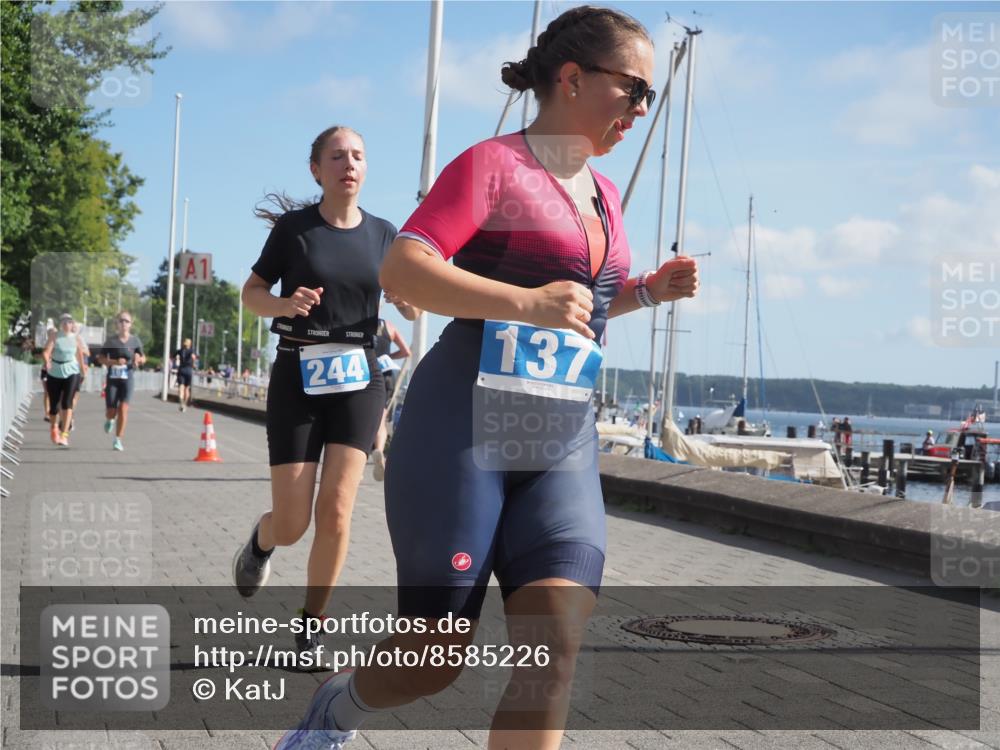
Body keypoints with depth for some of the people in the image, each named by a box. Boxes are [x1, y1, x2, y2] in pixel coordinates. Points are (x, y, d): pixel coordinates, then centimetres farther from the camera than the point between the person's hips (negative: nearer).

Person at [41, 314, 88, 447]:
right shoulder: (54, 336, -5)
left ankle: (64, 436, -20)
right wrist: (47, 361, -38)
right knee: (54, 405, 8)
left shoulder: (77, 339, 0)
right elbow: (46, 351, -18)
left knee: (67, 403, -17)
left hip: (71, 373, 0)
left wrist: (83, 369, 22)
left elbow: (80, 356, 12)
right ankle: (53, 427, 39)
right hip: (54, 373, 1)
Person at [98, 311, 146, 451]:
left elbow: (143, 359, 12)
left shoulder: (134, 340, 3)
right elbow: (102, 359, -1)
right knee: (111, 411, 1)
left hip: (127, 378, 0)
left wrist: (139, 359, -11)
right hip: (112, 378, 0)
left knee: (123, 409, -12)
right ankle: (110, 420, 40)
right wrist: (115, 361, -18)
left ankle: (118, 440, -1)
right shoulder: (111, 340, -2)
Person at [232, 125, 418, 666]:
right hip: (297, 378, -2)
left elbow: (412, 311, 11)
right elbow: (251, 292, 3)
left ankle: (311, 628, 8)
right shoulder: (294, 226, -2)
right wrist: (284, 305, -19)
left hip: (358, 381, 2)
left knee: (336, 510, -9)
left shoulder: (382, 234, 5)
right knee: (292, 524, -3)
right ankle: (261, 541, 35)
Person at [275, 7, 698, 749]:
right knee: (439, 658, 3)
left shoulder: (602, 193, 16)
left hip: (564, 447, 6)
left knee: (557, 647, -11)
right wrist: (526, 301, -29)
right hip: (461, 434, -6)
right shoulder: (492, 164, -6)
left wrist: (646, 291, 12)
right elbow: (401, 270, -18)